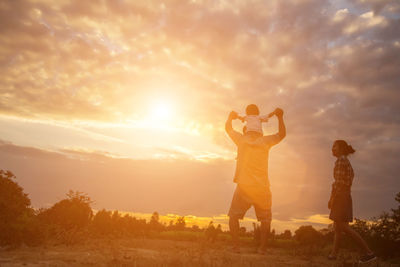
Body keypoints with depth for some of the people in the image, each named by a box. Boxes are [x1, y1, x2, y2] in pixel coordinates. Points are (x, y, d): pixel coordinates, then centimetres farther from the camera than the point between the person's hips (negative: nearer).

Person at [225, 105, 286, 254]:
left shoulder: (242, 140, 4)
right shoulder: (265, 141, 5)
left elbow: (228, 128, 20)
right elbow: (282, 134, 20)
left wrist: (231, 117, 37)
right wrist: (280, 117, 25)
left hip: (244, 186, -1)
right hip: (262, 187, 1)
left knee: (234, 216, 6)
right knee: (265, 218, 12)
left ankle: (236, 247, -1)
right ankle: (262, 248, 5)